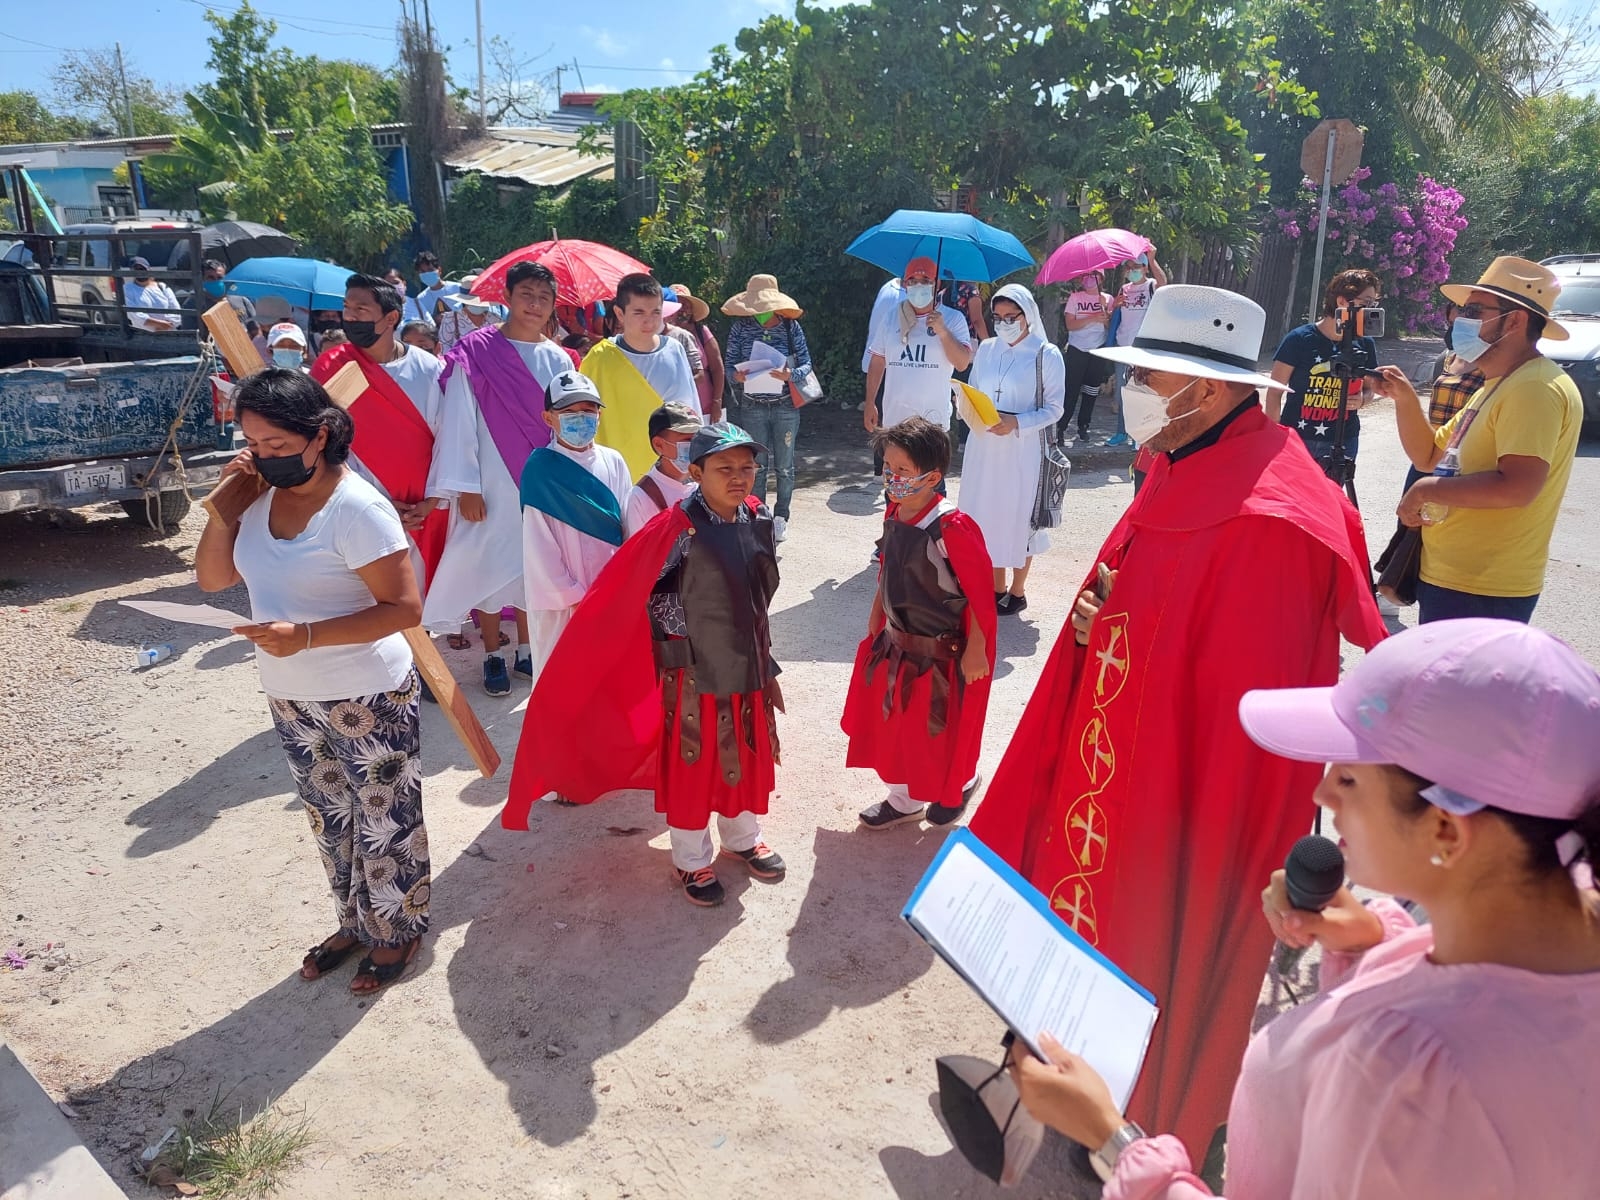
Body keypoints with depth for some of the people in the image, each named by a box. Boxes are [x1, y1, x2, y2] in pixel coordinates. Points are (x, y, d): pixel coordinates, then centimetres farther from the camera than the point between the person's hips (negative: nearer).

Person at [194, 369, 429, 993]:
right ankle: (355, 922, 42)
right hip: (291, 699, 7)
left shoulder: (356, 508, -22)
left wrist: (308, 635, -31)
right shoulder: (261, 496, -1)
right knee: (330, 820, 22)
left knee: (385, 822, 10)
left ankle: (398, 932, 31)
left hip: (367, 699, -7)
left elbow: (405, 607, -24)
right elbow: (212, 577, 5)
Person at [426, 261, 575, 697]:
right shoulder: (475, 352, -6)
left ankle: (525, 651, 25)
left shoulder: (557, 360, 6)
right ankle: (492, 656, 17)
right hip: (491, 484, -3)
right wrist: (465, 487, -13)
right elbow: (460, 421, -8)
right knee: (488, 566, 3)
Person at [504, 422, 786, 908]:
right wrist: (688, 624, -12)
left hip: (748, 661, 6)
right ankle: (691, 861, 30)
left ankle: (742, 838, 43)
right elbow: (627, 590, -17)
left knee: (748, 756, 20)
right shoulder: (679, 529, -22)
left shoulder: (758, 517, -2)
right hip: (695, 669, -6)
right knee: (691, 764, 10)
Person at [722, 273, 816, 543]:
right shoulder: (740, 327, -2)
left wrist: (790, 375, -21)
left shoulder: (791, 326, -4)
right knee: (756, 466, 7)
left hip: (786, 406, 0)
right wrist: (737, 375, -19)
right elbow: (729, 364, 4)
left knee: (784, 466, 8)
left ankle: (781, 516, 25)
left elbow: (807, 365, -1)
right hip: (752, 407, 0)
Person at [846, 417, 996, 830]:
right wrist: (876, 615, 16)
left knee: (937, 730, 11)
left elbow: (981, 594, -22)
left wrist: (975, 651, -17)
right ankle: (904, 798, 39)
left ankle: (960, 786, 42)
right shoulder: (895, 514, -5)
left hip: (941, 652, -7)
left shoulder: (953, 528, -27)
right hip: (896, 642, 7)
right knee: (892, 722, 18)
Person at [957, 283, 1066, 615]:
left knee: (1019, 516, 4)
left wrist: (1017, 423, -21)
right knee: (988, 514, 10)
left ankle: (1017, 591, 20)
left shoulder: (1047, 355, -7)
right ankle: (997, 587, 25)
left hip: (1023, 450, -5)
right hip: (984, 447, 5)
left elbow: (1054, 408, -7)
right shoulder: (986, 349, 7)